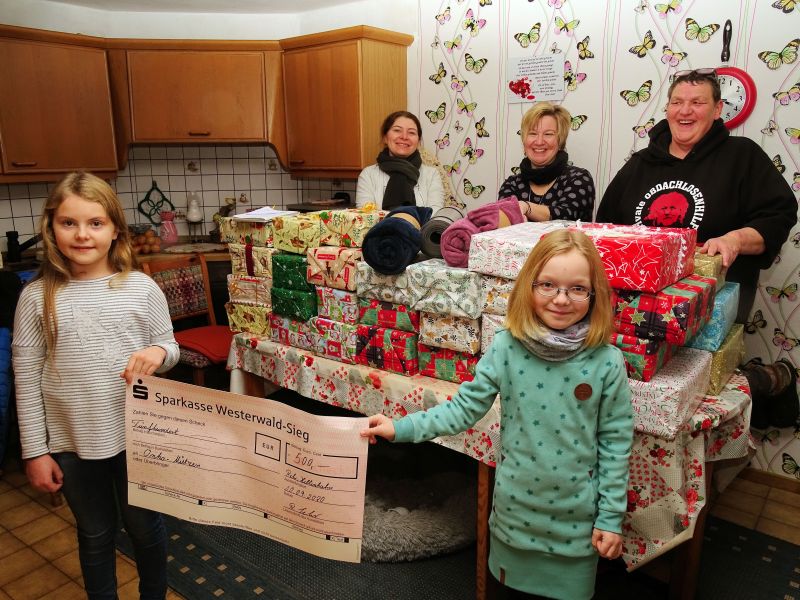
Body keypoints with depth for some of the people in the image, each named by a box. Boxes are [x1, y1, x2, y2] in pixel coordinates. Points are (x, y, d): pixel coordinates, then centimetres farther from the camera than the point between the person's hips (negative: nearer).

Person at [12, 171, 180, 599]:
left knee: (144, 527, 18)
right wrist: (35, 451, -2)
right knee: (95, 535, 20)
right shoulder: (37, 296, -7)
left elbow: (170, 348, 3)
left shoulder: (142, 288, -7)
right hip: (71, 443, 0)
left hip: (137, 434, 0)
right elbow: (26, 379, -3)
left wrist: (158, 353, -21)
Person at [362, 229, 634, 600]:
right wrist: (402, 428, -15)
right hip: (516, 505, 1)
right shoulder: (506, 347, -15)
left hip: (576, 515, -1)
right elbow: (466, 407, -10)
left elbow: (615, 441, -8)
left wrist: (611, 516, -3)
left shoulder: (607, 362, -16)